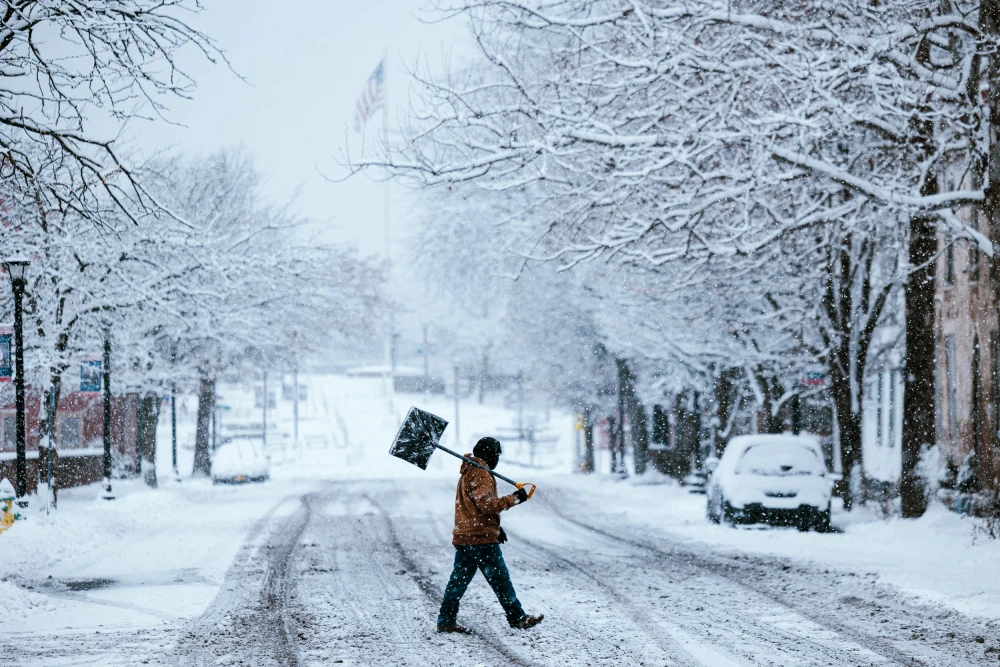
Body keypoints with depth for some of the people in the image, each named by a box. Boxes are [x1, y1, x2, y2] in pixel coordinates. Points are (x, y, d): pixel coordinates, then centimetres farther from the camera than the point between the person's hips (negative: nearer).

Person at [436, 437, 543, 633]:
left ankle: (446, 621, 7)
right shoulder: (481, 475, -13)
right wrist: (513, 499, -19)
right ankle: (518, 618, 6)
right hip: (482, 538, -9)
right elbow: (487, 505, -24)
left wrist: (495, 527, 27)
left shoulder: (467, 473, 19)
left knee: (459, 579, 9)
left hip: (463, 537, 9)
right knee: (500, 579, -1)